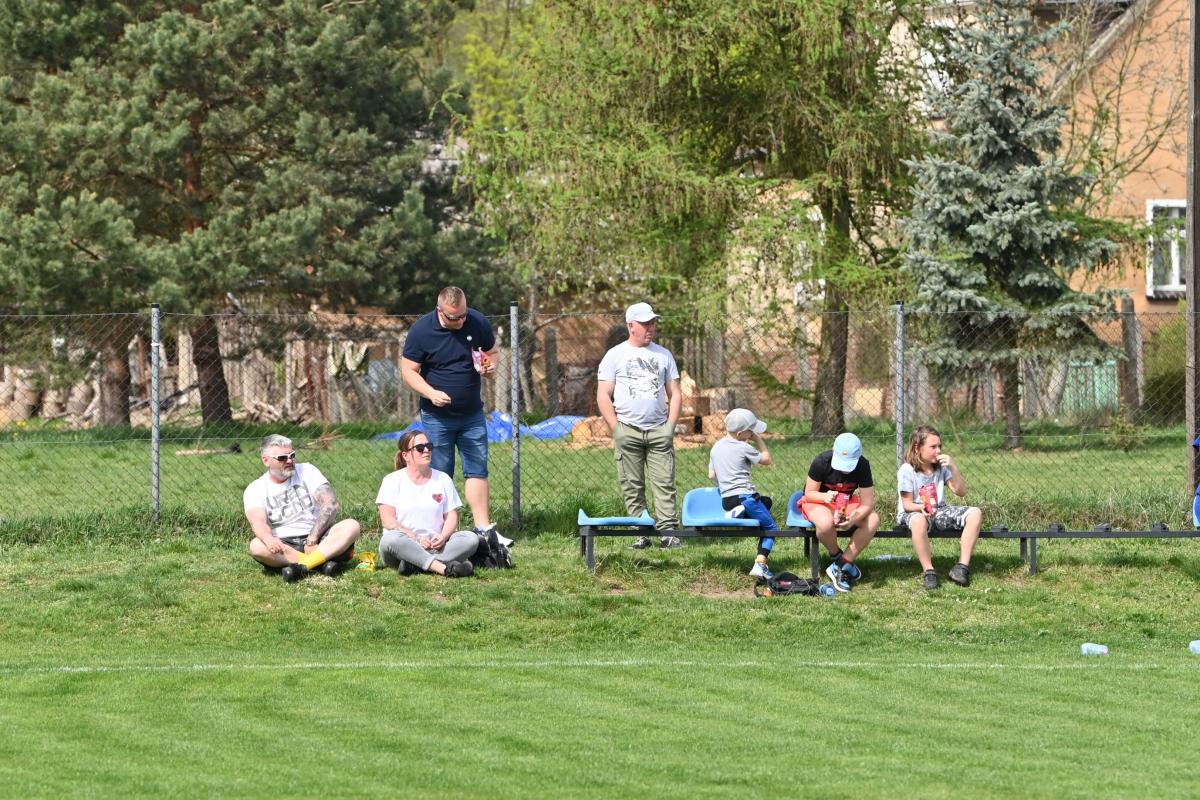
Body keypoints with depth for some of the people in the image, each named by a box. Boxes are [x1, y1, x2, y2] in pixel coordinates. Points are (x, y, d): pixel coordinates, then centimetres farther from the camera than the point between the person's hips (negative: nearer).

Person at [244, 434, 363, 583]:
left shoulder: (307, 472, 8)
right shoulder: (255, 489, 4)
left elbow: (332, 505, -4)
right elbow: (258, 522, -15)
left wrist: (312, 540, -17)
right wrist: (268, 539, -40)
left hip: (318, 539, 1)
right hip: (284, 546, -1)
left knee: (352, 526, -26)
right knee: (256, 546, -34)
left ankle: (302, 565, -42)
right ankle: (322, 561, -38)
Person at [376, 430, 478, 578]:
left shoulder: (443, 479, 15)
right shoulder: (392, 480, 5)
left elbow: (452, 516, 9)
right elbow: (388, 520, -5)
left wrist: (443, 536, -13)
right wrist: (415, 538, -17)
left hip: (434, 547, 3)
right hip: (404, 547, -3)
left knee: (471, 538, -23)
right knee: (391, 539, -37)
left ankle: (415, 564, -37)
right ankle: (443, 568, -49)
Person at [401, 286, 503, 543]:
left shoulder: (478, 323, -4)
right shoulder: (421, 330, -13)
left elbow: (492, 352, 13)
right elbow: (408, 371, -9)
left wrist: (490, 365, -12)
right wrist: (431, 393, -25)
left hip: (472, 414, 3)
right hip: (437, 416, -3)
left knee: (477, 471, 1)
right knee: (440, 476, 1)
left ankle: (483, 527, 2)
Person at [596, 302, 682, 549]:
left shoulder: (663, 355, 14)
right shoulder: (615, 355, 6)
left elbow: (675, 394, 15)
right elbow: (603, 396, 2)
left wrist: (671, 425, 2)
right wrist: (616, 429, -6)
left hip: (659, 430, 2)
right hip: (627, 429, -2)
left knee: (664, 483, -6)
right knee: (632, 486, -2)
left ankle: (668, 531, -8)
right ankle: (641, 534, 0)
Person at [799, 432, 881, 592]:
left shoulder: (863, 466, -19)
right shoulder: (821, 462, -25)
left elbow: (868, 504, -19)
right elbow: (809, 493, -16)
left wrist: (853, 519, -39)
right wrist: (825, 497, -39)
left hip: (846, 504, 3)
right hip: (816, 501, -3)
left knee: (873, 520, -26)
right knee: (826, 522, -40)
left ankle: (842, 565, -18)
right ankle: (837, 557, -8)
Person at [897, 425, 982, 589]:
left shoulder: (941, 467, 4)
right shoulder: (907, 470, -9)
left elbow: (961, 492, 1)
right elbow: (907, 504, -10)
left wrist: (953, 468, -11)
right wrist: (922, 507, -33)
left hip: (939, 511, 5)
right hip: (913, 513, -5)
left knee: (975, 513, -17)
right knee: (918, 520, -44)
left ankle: (963, 566, -19)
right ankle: (929, 572, -34)